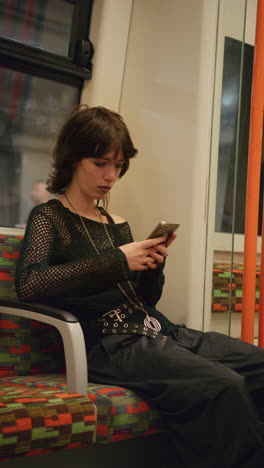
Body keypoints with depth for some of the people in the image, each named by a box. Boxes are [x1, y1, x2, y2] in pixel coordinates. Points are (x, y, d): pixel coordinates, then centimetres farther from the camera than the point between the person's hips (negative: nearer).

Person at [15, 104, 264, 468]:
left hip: (156, 330, 7)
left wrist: (154, 266, -2)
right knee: (223, 387, -28)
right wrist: (118, 261, -19)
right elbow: (29, 285, -20)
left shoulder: (118, 224, 18)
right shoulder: (49, 217, 1)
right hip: (108, 345, -7)